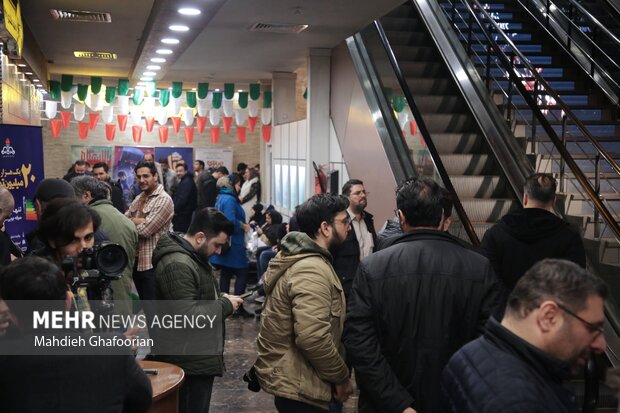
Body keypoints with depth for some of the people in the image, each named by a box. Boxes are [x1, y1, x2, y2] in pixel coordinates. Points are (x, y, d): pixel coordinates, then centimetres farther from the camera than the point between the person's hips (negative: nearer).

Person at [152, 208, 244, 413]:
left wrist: (221, 298, 6)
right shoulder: (177, 265, -24)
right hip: (189, 363, -11)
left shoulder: (193, 256, 11)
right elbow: (187, 315, -30)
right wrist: (225, 305, -19)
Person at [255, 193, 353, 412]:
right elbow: (313, 339, -31)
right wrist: (341, 377, -17)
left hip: (289, 376, 10)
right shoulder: (312, 270, -23)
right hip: (298, 385, -10)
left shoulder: (298, 257, 10)